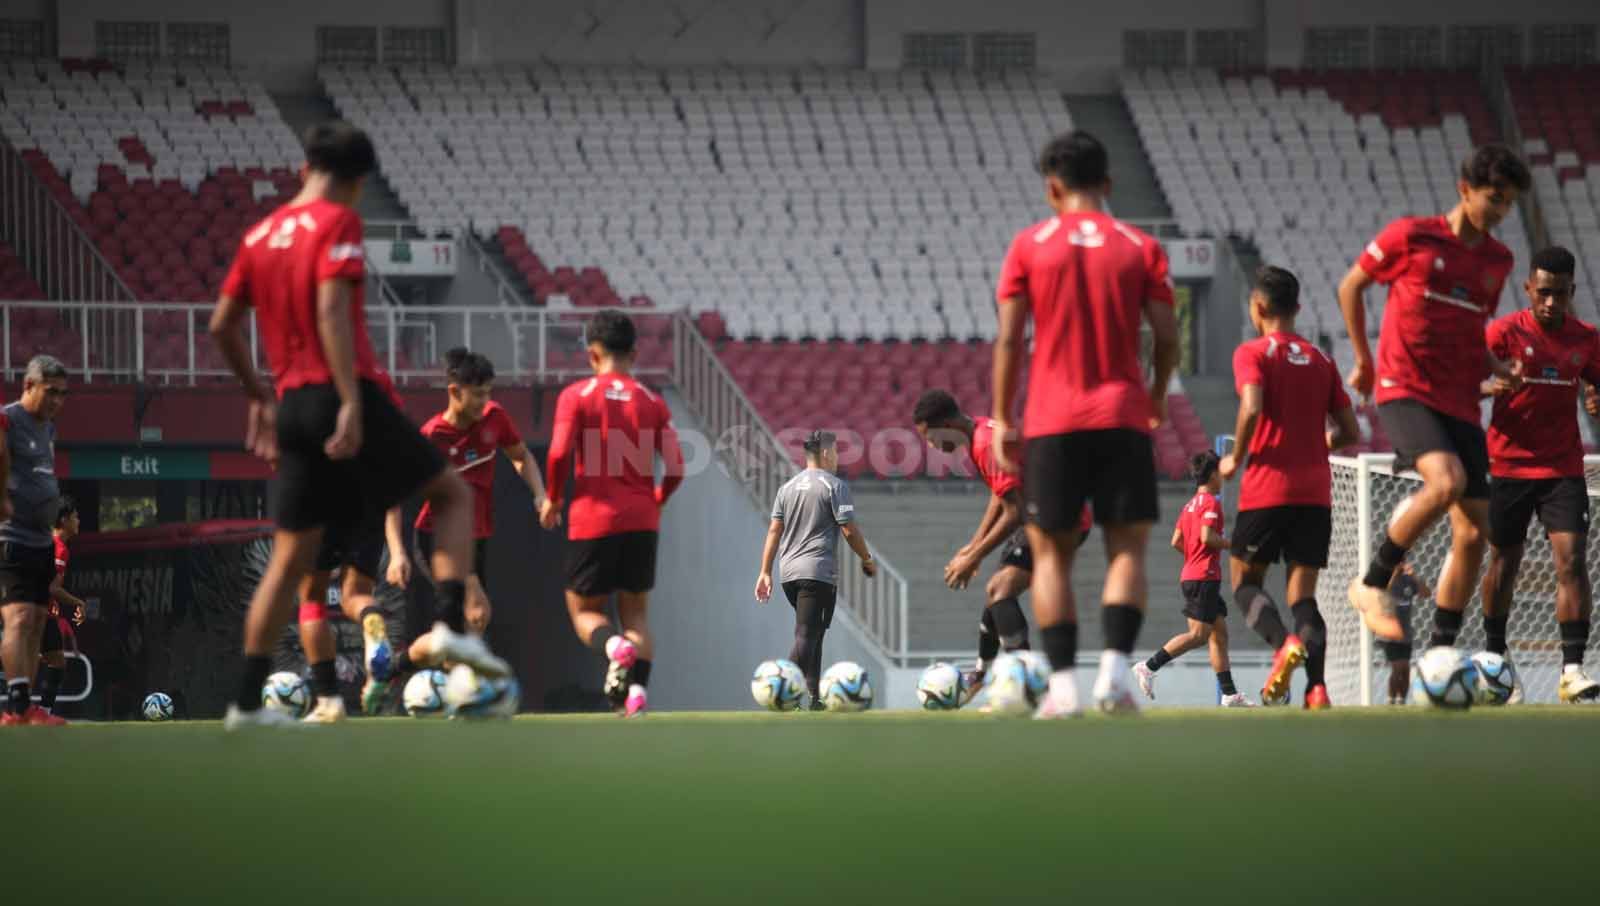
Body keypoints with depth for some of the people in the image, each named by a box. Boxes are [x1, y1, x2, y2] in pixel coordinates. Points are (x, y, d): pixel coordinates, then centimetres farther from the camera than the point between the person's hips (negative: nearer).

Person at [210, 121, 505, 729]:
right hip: (340, 394, -6)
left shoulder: (261, 235, 15)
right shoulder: (338, 222, -5)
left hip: (292, 405, 6)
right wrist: (352, 403, -22)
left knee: (290, 557, 9)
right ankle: (453, 625, -10)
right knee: (452, 495, 9)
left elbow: (222, 326, 18)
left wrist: (258, 395, 30)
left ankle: (247, 701, 5)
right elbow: (331, 310, -17)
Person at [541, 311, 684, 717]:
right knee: (637, 611, 12)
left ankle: (614, 646, -23)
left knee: (583, 609, 10)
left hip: (593, 520, -3)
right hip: (642, 523, 3)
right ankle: (638, 690, -8)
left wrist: (552, 499, 3)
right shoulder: (652, 401, 5)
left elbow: (560, 454, -14)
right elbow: (675, 467, 0)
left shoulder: (577, 395, -4)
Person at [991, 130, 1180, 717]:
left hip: (1051, 422, 0)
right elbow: (1166, 337, 1)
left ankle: (1062, 684, -3)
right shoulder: (1140, 248, 4)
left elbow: (1009, 339, -1)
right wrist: (1156, 399, 19)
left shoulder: (1029, 245, 2)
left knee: (1051, 552, 7)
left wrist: (1002, 420, 5)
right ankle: (1115, 669, -15)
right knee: (1127, 546, 4)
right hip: (1123, 417, 0)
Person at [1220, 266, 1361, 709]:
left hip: (1267, 487, -4)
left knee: (1246, 582, 8)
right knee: (1303, 594, 6)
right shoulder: (1321, 360, 14)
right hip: (1316, 491, 4)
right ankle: (1316, 686, -14)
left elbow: (1252, 407, -19)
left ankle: (1284, 644, -22)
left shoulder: (1252, 353, -2)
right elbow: (1350, 432, 12)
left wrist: (1235, 459, -4)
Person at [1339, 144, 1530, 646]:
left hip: (1460, 403, 6)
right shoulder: (1412, 236, -2)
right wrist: (1364, 359, 10)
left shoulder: (1498, 260, 13)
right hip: (1405, 389, -6)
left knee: (1473, 532, -1)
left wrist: (1498, 370, 8)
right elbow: (1351, 285, 10)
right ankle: (1372, 583, -13)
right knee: (1447, 481, -31)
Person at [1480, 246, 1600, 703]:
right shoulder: (1504, 332, -6)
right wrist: (1491, 386, -32)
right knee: (1503, 563, 9)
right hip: (1508, 467, -1)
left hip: (1563, 470, 1)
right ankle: (1495, 656, 29)